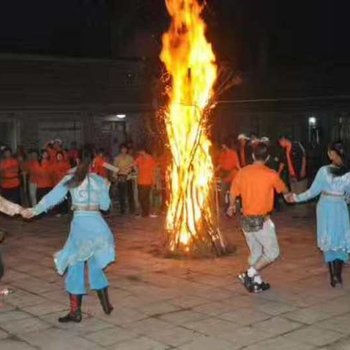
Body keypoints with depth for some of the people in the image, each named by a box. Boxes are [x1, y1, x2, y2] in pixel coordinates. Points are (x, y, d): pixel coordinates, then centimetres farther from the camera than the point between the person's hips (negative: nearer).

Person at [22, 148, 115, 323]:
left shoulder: (70, 180, 1)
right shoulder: (100, 181, 5)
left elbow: (52, 197, -2)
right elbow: (105, 205, 10)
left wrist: (34, 211, 5)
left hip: (80, 224, -2)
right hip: (98, 225, 2)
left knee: (76, 266, 6)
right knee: (96, 265, 18)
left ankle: (75, 311, 7)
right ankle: (106, 304, 21)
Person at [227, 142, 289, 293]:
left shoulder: (242, 172, -1)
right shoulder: (271, 175, -12)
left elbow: (233, 193, 10)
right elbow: (284, 190, 6)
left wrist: (232, 206, 33)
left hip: (246, 219, 5)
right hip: (261, 220, -5)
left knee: (255, 252, 19)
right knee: (272, 252, 7)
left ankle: (257, 282, 23)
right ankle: (249, 274, -4)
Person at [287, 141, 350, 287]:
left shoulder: (324, 171, -11)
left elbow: (313, 191, -6)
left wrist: (297, 197, 4)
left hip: (326, 208, 0)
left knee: (329, 241, 9)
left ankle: (333, 276, 11)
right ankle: (338, 274, 6)